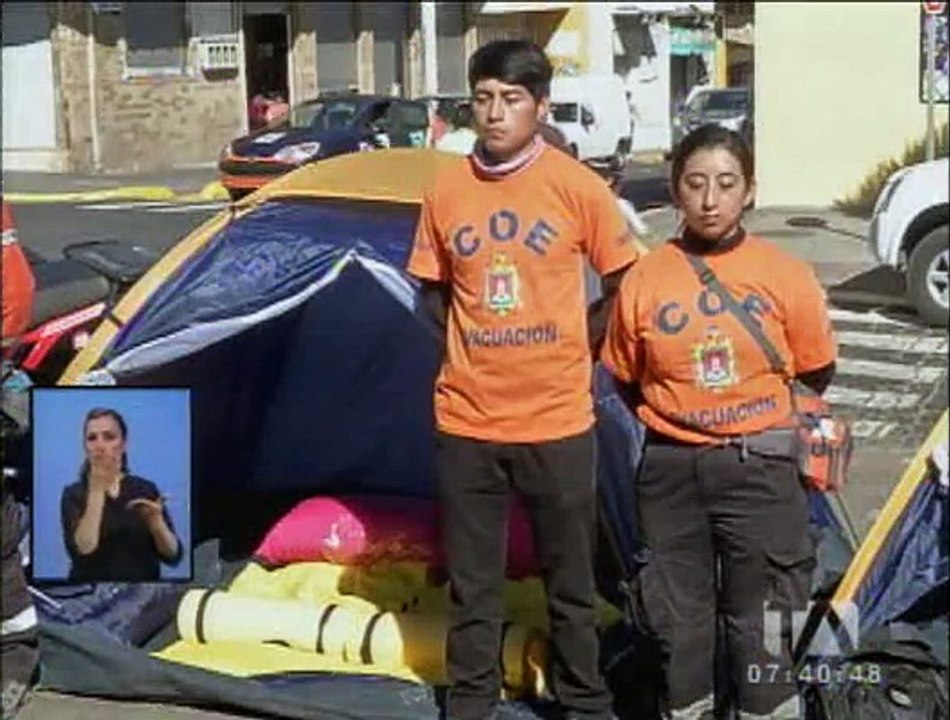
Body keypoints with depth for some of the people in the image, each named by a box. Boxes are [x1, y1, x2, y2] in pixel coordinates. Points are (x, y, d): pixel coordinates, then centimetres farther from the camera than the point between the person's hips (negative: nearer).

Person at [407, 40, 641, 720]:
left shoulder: (577, 186, -7)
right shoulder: (446, 190, 0)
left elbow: (624, 286, 4)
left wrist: (576, 351, 0)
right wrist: (477, 350, 3)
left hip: (557, 421, -2)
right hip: (467, 422, 2)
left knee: (571, 581, 12)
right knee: (472, 583, 12)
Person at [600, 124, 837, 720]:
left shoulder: (785, 275, -6)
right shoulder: (645, 280, -4)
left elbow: (816, 376, 4)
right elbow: (628, 381, 8)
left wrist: (756, 420, 7)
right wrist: (677, 419, 5)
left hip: (759, 469, -1)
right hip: (671, 470, 2)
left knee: (761, 618, 7)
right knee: (680, 613, 15)